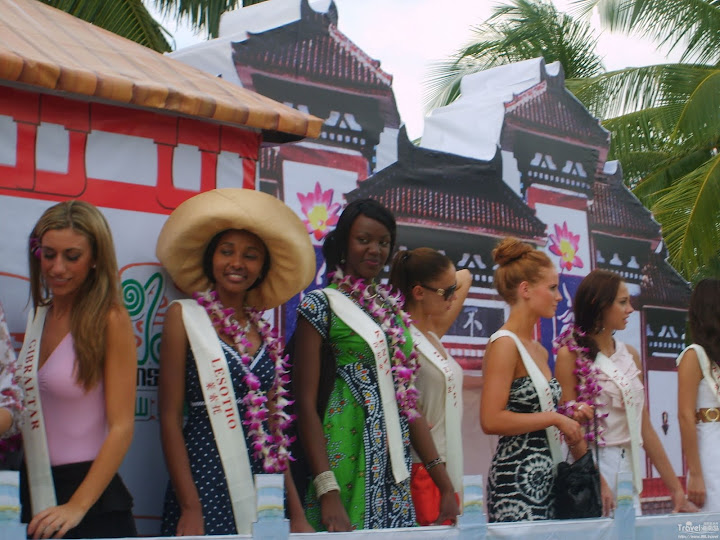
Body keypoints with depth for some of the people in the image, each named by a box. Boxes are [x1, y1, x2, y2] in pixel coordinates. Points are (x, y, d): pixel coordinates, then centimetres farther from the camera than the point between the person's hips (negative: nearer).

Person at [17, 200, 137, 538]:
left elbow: (121, 427, -14)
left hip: (92, 500, -5)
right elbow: (23, 409, 13)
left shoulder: (110, 320, -11)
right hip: (32, 491, 6)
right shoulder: (38, 315, 7)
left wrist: (77, 506, -19)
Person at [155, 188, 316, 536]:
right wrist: (190, 507, -13)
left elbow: (274, 425, 14)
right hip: (207, 478, -4)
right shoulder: (185, 317, -1)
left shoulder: (264, 333, 12)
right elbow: (170, 416, -6)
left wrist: (296, 512, 9)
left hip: (264, 487, 4)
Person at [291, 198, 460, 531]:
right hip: (347, 466, -5)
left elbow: (408, 402, 14)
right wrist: (328, 492, -18)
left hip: (395, 478, 6)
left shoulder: (393, 310, 14)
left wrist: (444, 483, 8)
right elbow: (306, 404, -9)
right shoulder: (321, 305, -3)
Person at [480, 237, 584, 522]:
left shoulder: (539, 350, 14)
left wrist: (568, 415, 8)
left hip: (544, 476, 9)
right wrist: (555, 418, -14)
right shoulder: (504, 344, -11)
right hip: (517, 477, -9)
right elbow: (491, 421, -21)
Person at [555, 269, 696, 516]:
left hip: (627, 468, 6)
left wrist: (675, 487, 11)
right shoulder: (571, 354, -6)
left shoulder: (630, 355, 12)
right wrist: (597, 482, -21)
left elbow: (645, 428, 13)